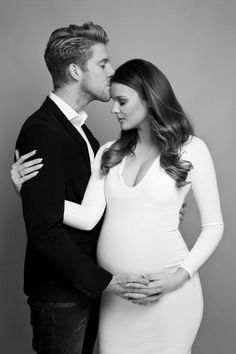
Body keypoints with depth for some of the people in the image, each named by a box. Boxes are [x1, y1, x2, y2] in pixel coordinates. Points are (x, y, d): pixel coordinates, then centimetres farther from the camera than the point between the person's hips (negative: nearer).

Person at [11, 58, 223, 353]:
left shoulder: (190, 149, -3)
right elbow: (89, 218, -4)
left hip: (168, 288, -3)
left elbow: (213, 225, -1)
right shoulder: (108, 153, 6)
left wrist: (182, 275, -13)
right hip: (112, 288, 3)